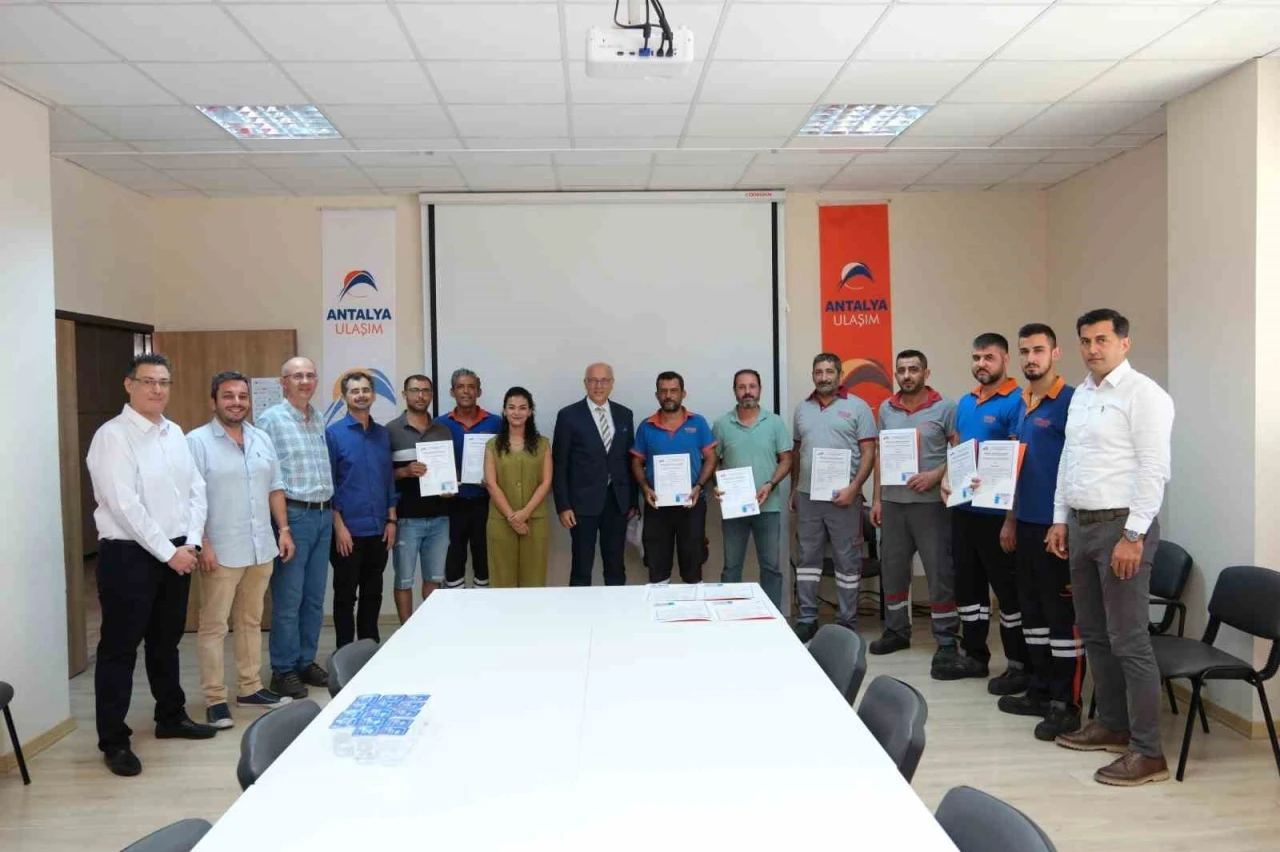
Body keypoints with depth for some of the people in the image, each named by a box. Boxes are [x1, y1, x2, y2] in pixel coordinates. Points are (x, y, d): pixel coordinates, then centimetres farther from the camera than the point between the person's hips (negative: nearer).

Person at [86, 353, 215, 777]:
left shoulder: (175, 433, 10)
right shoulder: (113, 436, -12)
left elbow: (196, 490, 9)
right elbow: (124, 505, -18)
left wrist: (190, 543, -3)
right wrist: (168, 552, -16)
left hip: (177, 553, 7)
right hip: (129, 555, -7)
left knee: (166, 640, 19)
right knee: (120, 648, 3)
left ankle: (171, 717, 34)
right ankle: (114, 741, 15)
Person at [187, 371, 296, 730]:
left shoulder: (261, 439, 11)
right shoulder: (197, 441, -7)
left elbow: (275, 488, 15)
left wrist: (284, 529, 8)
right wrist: (203, 543, -18)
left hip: (261, 549, 6)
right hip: (221, 552, -6)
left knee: (251, 621, 15)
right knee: (214, 626, 2)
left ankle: (250, 688, 25)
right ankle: (215, 699, 9)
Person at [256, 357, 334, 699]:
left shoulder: (319, 420, 13)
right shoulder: (270, 420, -6)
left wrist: (331, 509, 13)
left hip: (323, 516, 7)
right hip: (293, 515, -6)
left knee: (314, 597, 12)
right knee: (288, 599, -1)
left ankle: (306, 661, 23)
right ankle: (283, 670, 10)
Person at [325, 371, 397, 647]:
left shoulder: (383, 434, 8)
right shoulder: (333, 433, -5)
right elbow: (328, 484, -8)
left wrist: (391, 520, 4)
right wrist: (339, 526, -13)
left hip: (378, 529, 5)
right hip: (349, 530, -4)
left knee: (373, 593, 14)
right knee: (345, 595, 6)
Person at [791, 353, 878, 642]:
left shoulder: (857, 407, -2)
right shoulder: (802, 408, 12)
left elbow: (868, 453, -6)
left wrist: (853, 488, -16)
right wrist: (794, 489, 13)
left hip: (843, 497, -4)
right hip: (807, 496, 4)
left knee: (847, 561, 4)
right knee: (807, 558, 10)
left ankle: (847, 623, 14)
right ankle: (807, 620, 19)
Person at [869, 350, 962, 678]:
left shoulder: (945, 408, -3)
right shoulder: (886, 409, 11)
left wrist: (935, 476, -19)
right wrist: (876, 498, 10)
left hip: (931, 502, -5)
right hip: (892, 502, 5)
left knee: (940, 572, -3)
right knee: (892, 569, 13)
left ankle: (947, 643, 4)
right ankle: (896, 631, 28)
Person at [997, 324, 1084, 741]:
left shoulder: (1070, 402, -11)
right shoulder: (1023, 403, 13)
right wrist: (1010, 519, 18)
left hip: (1056, 524, -8)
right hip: (1026, 522, 8)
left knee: (1062, 614, 0)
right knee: (1032, 609, 15)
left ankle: (1066, 705, 9)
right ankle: (1040, 691, 26)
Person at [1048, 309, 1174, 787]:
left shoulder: (1143, 394, -10)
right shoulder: (1080, 395, 15)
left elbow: (1154, 470, -16)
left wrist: (1133, 536, -19)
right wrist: (1060, 519, 15)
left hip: (1121, 527, -8)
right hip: (1081, 525, 8)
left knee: (1129, 642, -5)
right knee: (1094, 634, 15)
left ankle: (1148, 752, 4)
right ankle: (1112, 725, 29)